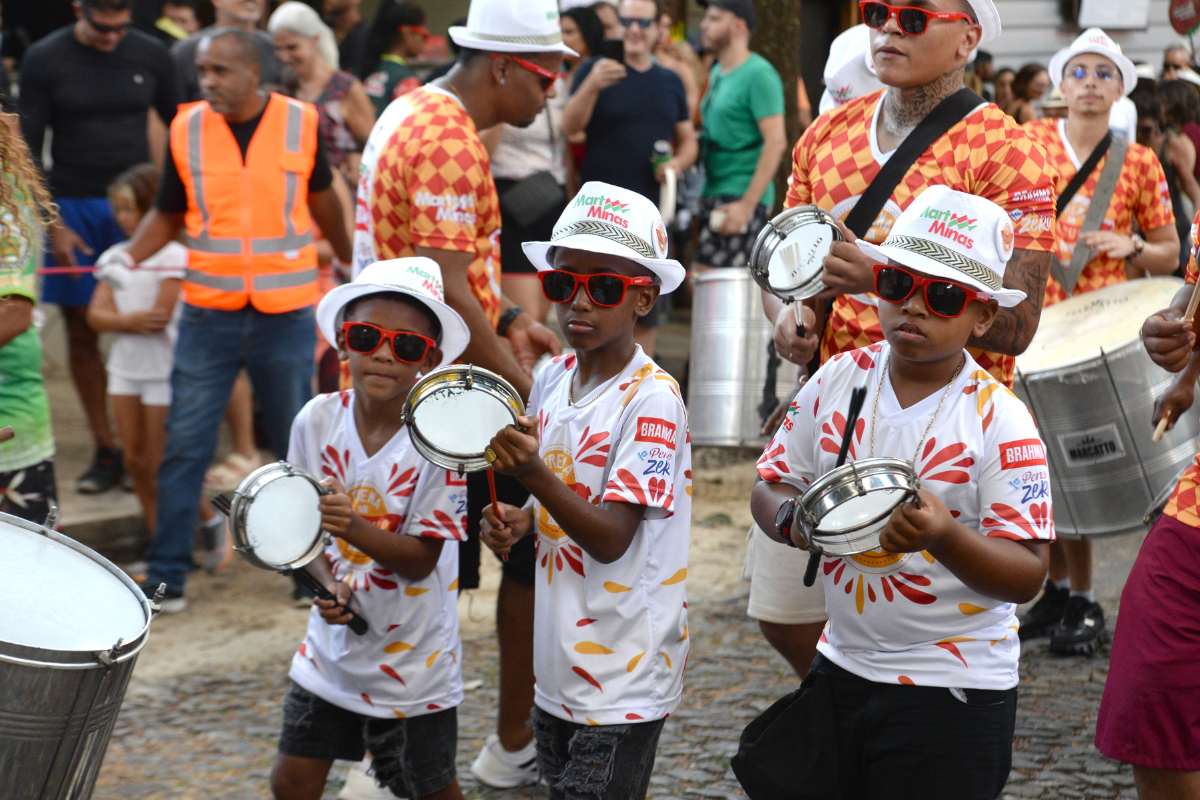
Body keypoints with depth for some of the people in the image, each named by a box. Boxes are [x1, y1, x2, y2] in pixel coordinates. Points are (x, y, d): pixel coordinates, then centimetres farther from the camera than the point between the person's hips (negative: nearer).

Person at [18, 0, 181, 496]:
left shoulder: (149, 55, 2)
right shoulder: (44, 60, -2)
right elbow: (29, 149, -2)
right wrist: (52, 224, -8)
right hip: (72, 209, 0)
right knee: (81, 331, 2)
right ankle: (106, 451, 9)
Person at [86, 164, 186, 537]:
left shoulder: (173, 256, -10)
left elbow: (161, 318, -17)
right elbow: (96, 314, 1)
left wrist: (115, 318, -7)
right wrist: (131, 320, -18)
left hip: (164, 369, -7)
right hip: (125, 367, 7)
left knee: (160, 466, -4)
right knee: (136, 462, 7)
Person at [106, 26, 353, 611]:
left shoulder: (301, 123, -4)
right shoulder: (186, 130, -2)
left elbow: (321, 196, 14)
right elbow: (168, 213, 8)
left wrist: (349, 259, 27)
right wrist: (131, 255, -11)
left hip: (286, 315, 0)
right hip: (209, 315, 1)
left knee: (297, 446, 9)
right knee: (184, 447, -1)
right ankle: (166, 578, 6)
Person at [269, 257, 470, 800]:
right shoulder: (318, 420, -5)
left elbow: (421, 558, -18)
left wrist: (354, 528, -34)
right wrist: (328, 581, -13)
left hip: (411, 659, -4)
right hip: (330, 648, 4)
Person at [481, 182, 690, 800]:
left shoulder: (651, 398, -17)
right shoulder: (552, 380, 5)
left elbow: (611, 539, -23)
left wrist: (533, 474, -36)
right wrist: (520, 523, -1)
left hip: (624, 675, -7)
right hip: (560, 667, 7)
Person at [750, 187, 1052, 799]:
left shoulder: (1000, 420, -13)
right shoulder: (837, 381, 0)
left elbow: (1027, 576, -16)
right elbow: (769, 487, 8)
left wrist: (944, 536, -33)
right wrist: (791, 519, -15)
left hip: (953, 688, -5)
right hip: (841, 665, 5)